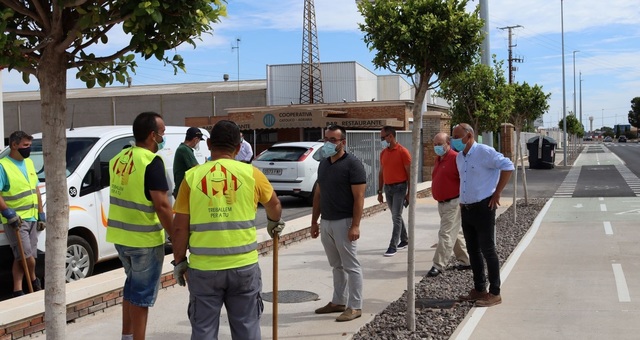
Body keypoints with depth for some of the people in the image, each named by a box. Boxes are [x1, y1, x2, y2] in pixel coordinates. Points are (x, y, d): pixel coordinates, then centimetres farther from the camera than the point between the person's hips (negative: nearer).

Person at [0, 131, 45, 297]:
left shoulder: (29, 163, 14)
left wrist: (41, 214, 17)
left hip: (31, 218, 7)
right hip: (15, 220, -7)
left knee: (21, 258, 10)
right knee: (27, 257, -9)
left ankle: (17, 291, 16)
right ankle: (34, 281, 16)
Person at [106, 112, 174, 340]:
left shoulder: (118, 159, 7)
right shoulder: (152, 161, -18)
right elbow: (162, 205, -22)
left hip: (120, 235, 8)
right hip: (145, 238, -8)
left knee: (132, 286, 23)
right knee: (143, 293, 3)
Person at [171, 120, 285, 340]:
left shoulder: (192, 176, -3)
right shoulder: (250, 173, -1)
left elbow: (180, 227, -2)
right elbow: (274, 204, 17)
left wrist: (179, 261, 10)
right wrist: (274, 223, 38)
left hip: (203, 268, 0)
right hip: (244, 265, 0)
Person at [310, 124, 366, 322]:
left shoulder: (352, 164, -11)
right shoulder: (323, 164, 12)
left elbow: (359, 197, -15)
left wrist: (355, 225, -20)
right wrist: (314, 221, 14)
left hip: (344, 222, -7)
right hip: (326, 222, 7)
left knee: (351, 266, 0)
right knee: (336, 266, 15)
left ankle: (355, 307, 7)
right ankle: (338, 302, 25)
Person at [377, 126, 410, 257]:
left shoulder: (403, 152, -10)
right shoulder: (383, 153, 9)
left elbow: (409, 173, -10)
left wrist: (409, 193, -12)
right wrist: (380, 191, 12)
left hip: (399, 187, -6)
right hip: (387, 187, 6)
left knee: (396, 217, -7)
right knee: (396, 216, 14)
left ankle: (393, 246, -6)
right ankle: (404, 240, 27)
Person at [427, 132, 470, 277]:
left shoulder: (456, 158, -15)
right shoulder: (438, 159, 13)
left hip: (453, 203, -9)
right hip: (441, 204, 9)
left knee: (446, 234, -9)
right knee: (456, 233, 16)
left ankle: (438, 266, -7)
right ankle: (465, 261, 27)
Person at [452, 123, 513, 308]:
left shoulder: (484, 152, -13)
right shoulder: (459, 157, 12)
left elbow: (507, 166, -19)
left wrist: (497, 193, -16)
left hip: (483, 207, -8)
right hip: (466, 209, 8)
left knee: (487, 250, -4)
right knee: (473, 250, 13)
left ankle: (494, 293, 4)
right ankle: (479, 289, 24)